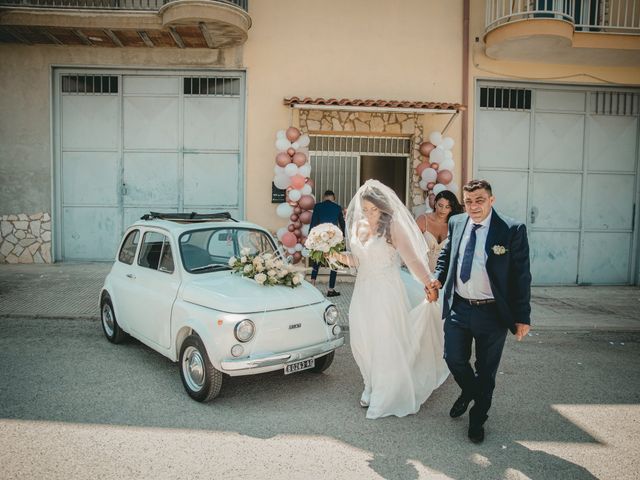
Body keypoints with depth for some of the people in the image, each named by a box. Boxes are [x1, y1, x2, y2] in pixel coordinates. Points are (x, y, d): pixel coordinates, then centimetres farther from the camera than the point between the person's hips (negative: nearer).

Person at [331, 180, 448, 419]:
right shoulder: (357, 225, 5)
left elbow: (412, 259, -13)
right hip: (364, 291, 5)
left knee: (387, 343, 3)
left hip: (387, 293, -5)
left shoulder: (392, 227, -12)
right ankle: (371, 387, 32)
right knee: (362, 342, 9)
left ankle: (388, 396, 23)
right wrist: (341, 257, -7)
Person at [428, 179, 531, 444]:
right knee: (454, 359, 11)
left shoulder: (513, 230, -11)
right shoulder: (456, 223, 2)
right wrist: (438, 276, 2)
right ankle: (468, 392, 45)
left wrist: (522, 317, -10)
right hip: (458, 308, 3)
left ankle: (477, 420, 34)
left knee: (486, 370, 12)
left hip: (492, 313, -3)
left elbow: (521, 276, -9)